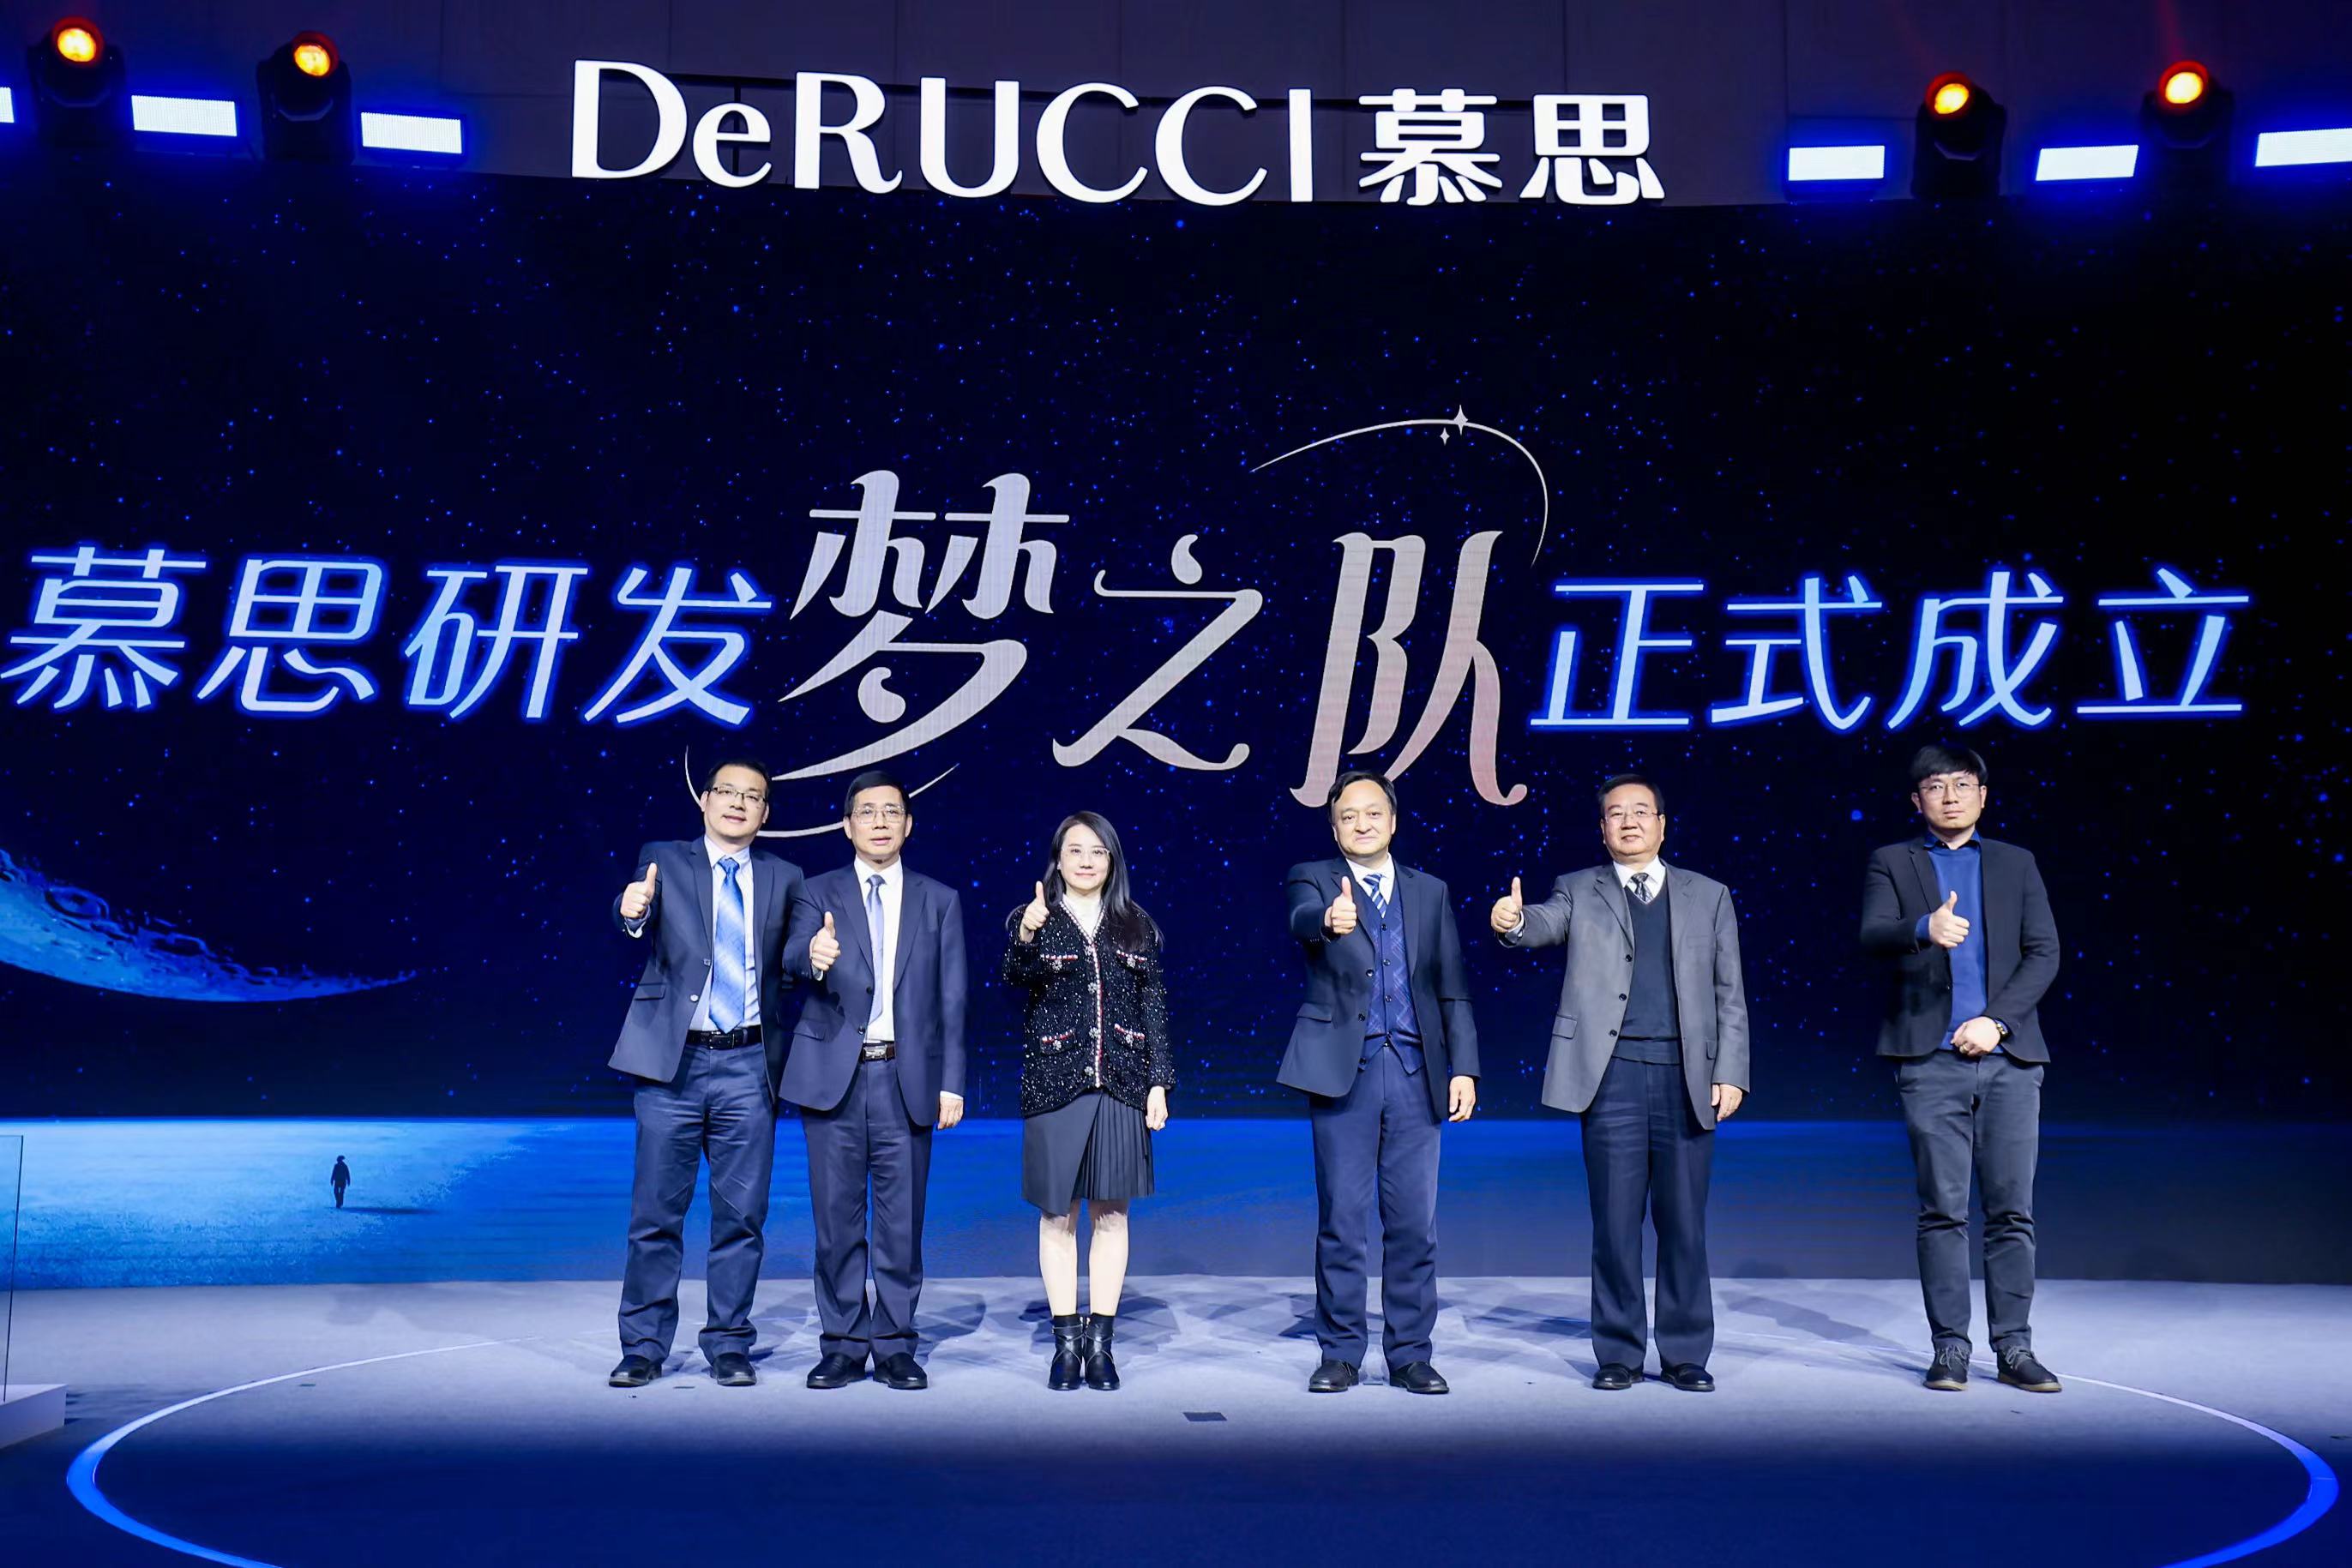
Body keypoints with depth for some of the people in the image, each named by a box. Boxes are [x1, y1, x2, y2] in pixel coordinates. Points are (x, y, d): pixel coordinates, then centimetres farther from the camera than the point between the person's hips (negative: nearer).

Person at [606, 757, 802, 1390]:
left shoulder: (784, 878, 9)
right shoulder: (663, 861, 4)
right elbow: (639, 923, -14)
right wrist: (633, 914, -35)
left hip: (749, 1065, 2)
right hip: (674, 1059, -1)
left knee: (741, 1214, 5)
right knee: (656, 1214, 4)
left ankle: (729, 1346, 16)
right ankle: (643, 1348, 15)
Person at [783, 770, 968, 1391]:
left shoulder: (939, 901, 10)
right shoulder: (818, 894, 7)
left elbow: (952, 999, 7)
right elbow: (792, 956, -12)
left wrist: (952, 1081, -1)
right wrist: (813, 956, -36)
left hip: (907, 1079, 1)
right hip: (833, 1074, 0)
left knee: (901, 1220, 3)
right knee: (837, 1219, 4)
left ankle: (894, 1346, 14)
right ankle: (842, 1346, 15)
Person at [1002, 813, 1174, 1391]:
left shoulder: (1138, 927, 10)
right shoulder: (1029, 920, 3)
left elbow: (1156, 1008, 9)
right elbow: (1016, 978, -16)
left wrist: (1159, 1082, 2)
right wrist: (1026, 937, -36)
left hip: (1121, 1083, 2)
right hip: (1055, 1081, -2)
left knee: (1111, 1211, 4)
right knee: (1057, 1213, 2)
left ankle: (1100, 1342, 12)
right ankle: (1066, 1342, 11)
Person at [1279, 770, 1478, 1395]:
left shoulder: (1429, 892, 13)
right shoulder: (1313, 878, 4)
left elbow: (1452, 989, 11)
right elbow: (1301, 919, -21)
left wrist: (1463, 1067, 2)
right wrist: (1329, 918, -44)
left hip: (1415, 1072, 3)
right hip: (1344, 1070, -2)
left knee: (1415, 1223, 4)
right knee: (1341, 1222, 2)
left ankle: (1410, 1354, 16)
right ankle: (1341, 1354, 13)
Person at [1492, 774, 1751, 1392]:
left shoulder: (1708, 896, 14)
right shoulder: (1580, 891, 11)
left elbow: (1729, 994, 11)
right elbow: (1545, 924, -11)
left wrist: (1730, 1073, 1)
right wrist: (1511, 922, -34)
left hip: (1687, 1075, 1)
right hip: (1612, 1073, -1)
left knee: (1684, 1222, 4)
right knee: (1615, 1221, 2)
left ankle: (1685, 1354, 16)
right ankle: (1618, 1354, 13)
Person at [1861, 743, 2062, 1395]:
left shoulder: (2016, 864, 14)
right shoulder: (1891, 862, 8)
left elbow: (2044, 953, 6)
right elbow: (1873, 936, -9)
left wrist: (1996, 1020, -7)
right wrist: (1926, 928, -31)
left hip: (2009, 1057, 2)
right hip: (1931, 1060, -2)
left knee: (2013, 1209, 3)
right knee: (1942, 1210, 0)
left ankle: (2014, 1347, 11)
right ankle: (1949, 1347, 8)